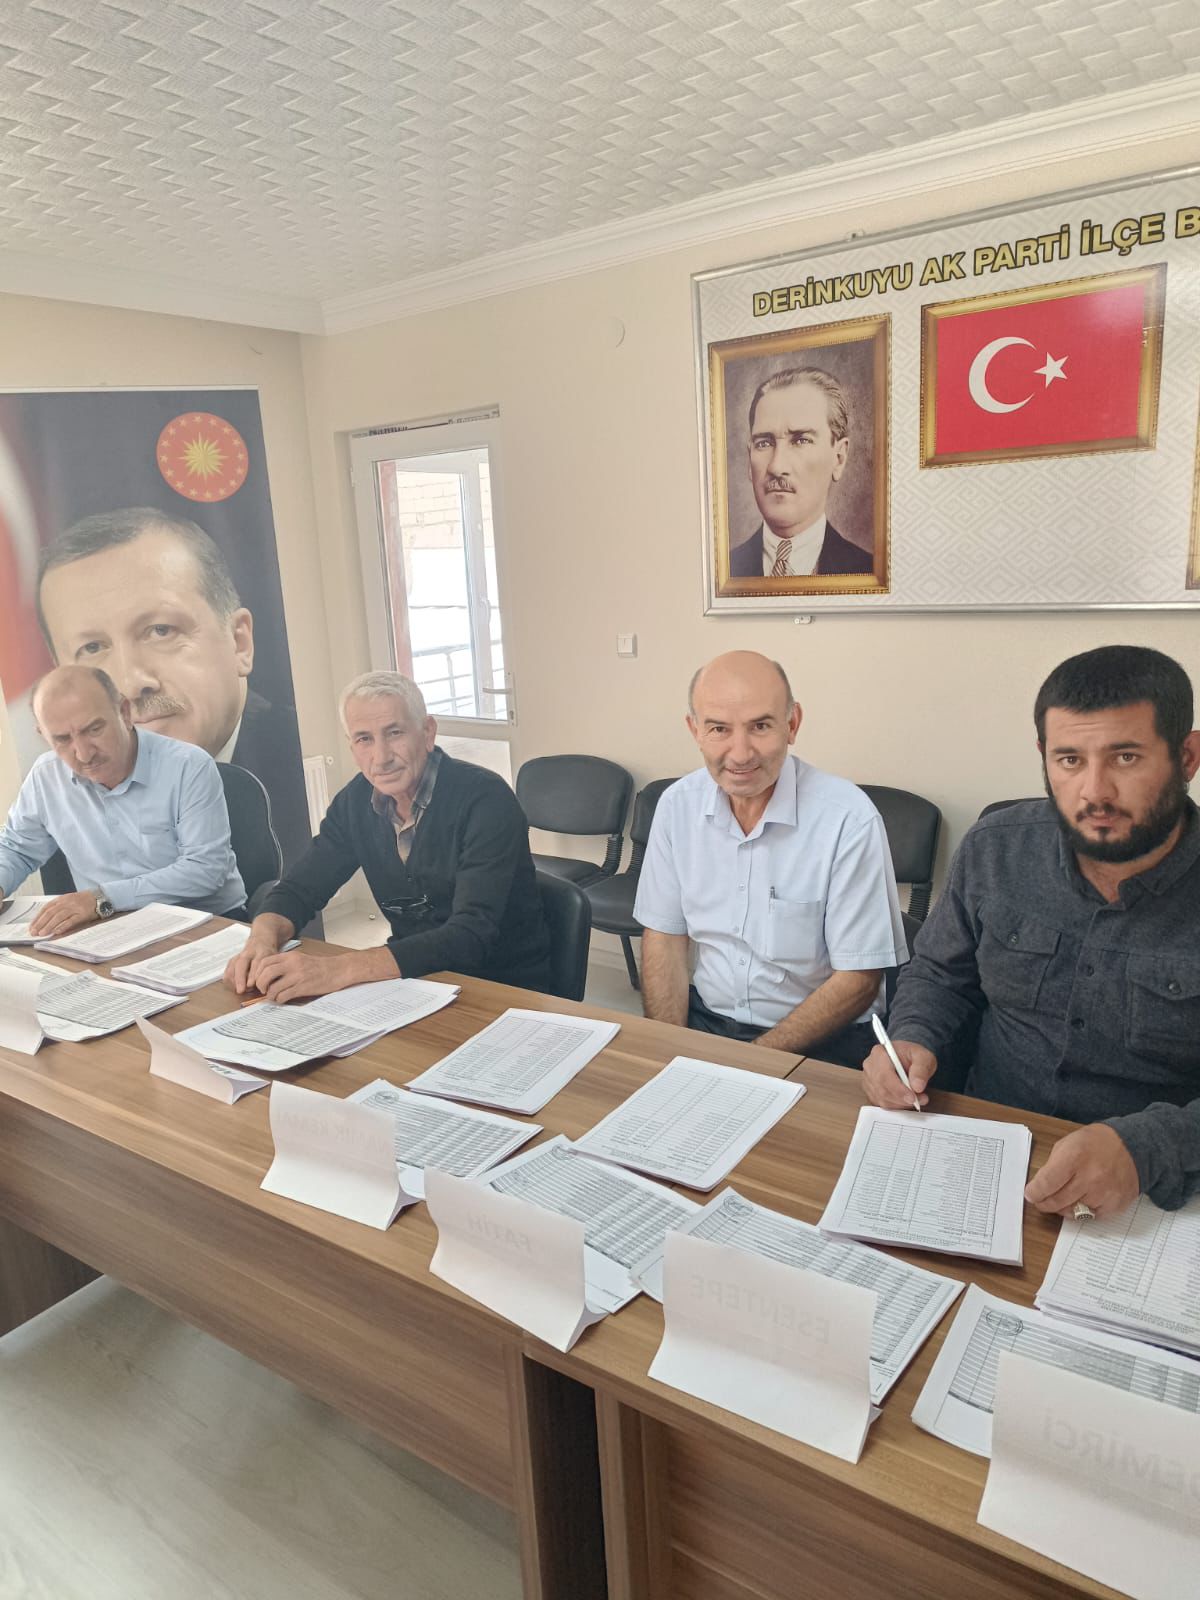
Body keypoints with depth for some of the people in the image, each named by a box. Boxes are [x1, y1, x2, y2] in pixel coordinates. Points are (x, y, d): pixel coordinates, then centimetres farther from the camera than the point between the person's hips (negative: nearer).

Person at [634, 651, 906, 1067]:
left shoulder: (849, 820, -17)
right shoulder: (678, 804, -3)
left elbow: (857, 981, -13)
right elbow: (664, 936, 4)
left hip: (820, 1039, -3)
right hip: (706, 1017, 4)